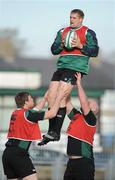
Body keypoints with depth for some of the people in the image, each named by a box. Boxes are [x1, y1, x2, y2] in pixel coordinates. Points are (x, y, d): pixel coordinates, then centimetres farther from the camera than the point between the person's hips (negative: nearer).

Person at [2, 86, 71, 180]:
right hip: (19, 154, -9)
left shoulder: (16, 113, 14)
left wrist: (45, 98, 40)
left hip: (7, 153, 9)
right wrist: (59, 98, 5)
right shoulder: (27, 114, -10)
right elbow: (52, 113, -6)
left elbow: (36, 111, 32)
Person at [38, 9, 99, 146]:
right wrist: (62, 44, -3)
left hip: (76, 67, -7)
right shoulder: (62, 32, 21)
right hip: (62, 66, 7)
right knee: (51, 97, 0)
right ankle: (52, 131, 7)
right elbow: (53, 50, 16)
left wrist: (80, 46, -14)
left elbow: (94, 51, -1)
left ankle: (55, 132, -14)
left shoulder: (88, 33, 4)